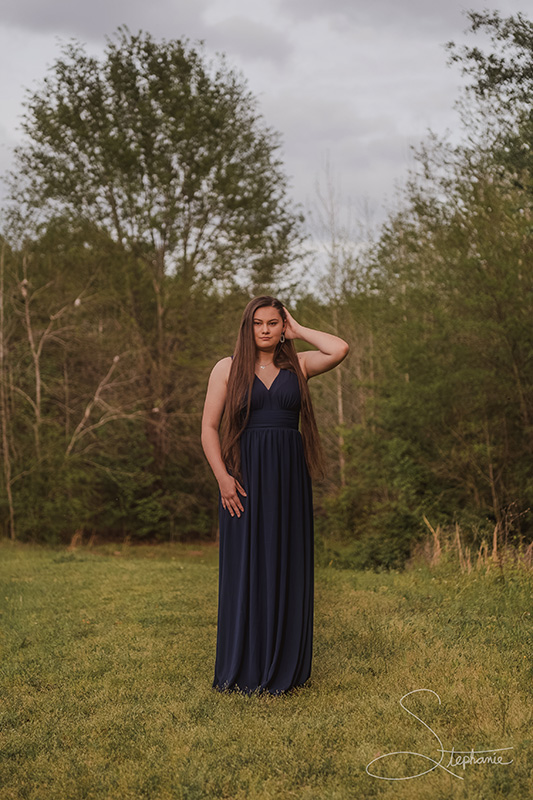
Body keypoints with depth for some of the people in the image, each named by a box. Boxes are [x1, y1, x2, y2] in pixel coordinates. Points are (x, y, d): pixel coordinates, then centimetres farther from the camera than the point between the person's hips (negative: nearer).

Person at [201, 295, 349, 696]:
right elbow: (209, 427, 1)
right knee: (245, 568, -1)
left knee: (288, 568, 5)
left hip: (289, 475, 2)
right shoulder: (228, 367, 5)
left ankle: (284, 666, 15)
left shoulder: (298, 365, 9)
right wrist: (222, 477, -11)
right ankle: (243, 669, 8)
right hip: (245, 476, -2)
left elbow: (340, 349, -10)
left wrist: (298, 330, 3)